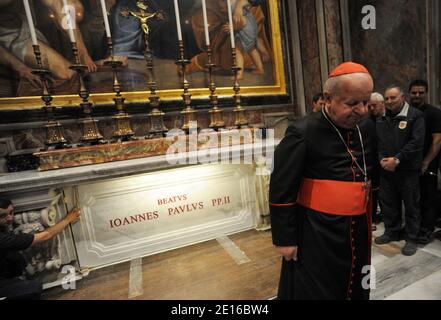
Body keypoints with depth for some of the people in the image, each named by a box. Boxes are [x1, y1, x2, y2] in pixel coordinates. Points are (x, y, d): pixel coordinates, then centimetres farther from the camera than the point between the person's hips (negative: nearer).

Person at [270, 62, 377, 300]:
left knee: (356, 289, 27)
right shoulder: (302, 133, -20)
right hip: (317, 236, -6)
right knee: (315, 291, 13)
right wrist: (285, 239, -14)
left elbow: (373, 173, 14)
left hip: (359, 231, 7)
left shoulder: (367, 128, 1)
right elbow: (281, 192, -18)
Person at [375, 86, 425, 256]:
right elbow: (379, 142, 9)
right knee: (388, 202, 13)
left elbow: (416, 142, -13)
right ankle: (391, 232, 30)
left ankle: (412, 238, 21)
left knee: (411, 205, 6)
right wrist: (382, 159, -7)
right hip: (386, 169, 5)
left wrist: (396, 159, -18)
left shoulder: (415, 115, -5)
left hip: (408, 169, -4)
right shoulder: (382, 119, 11)